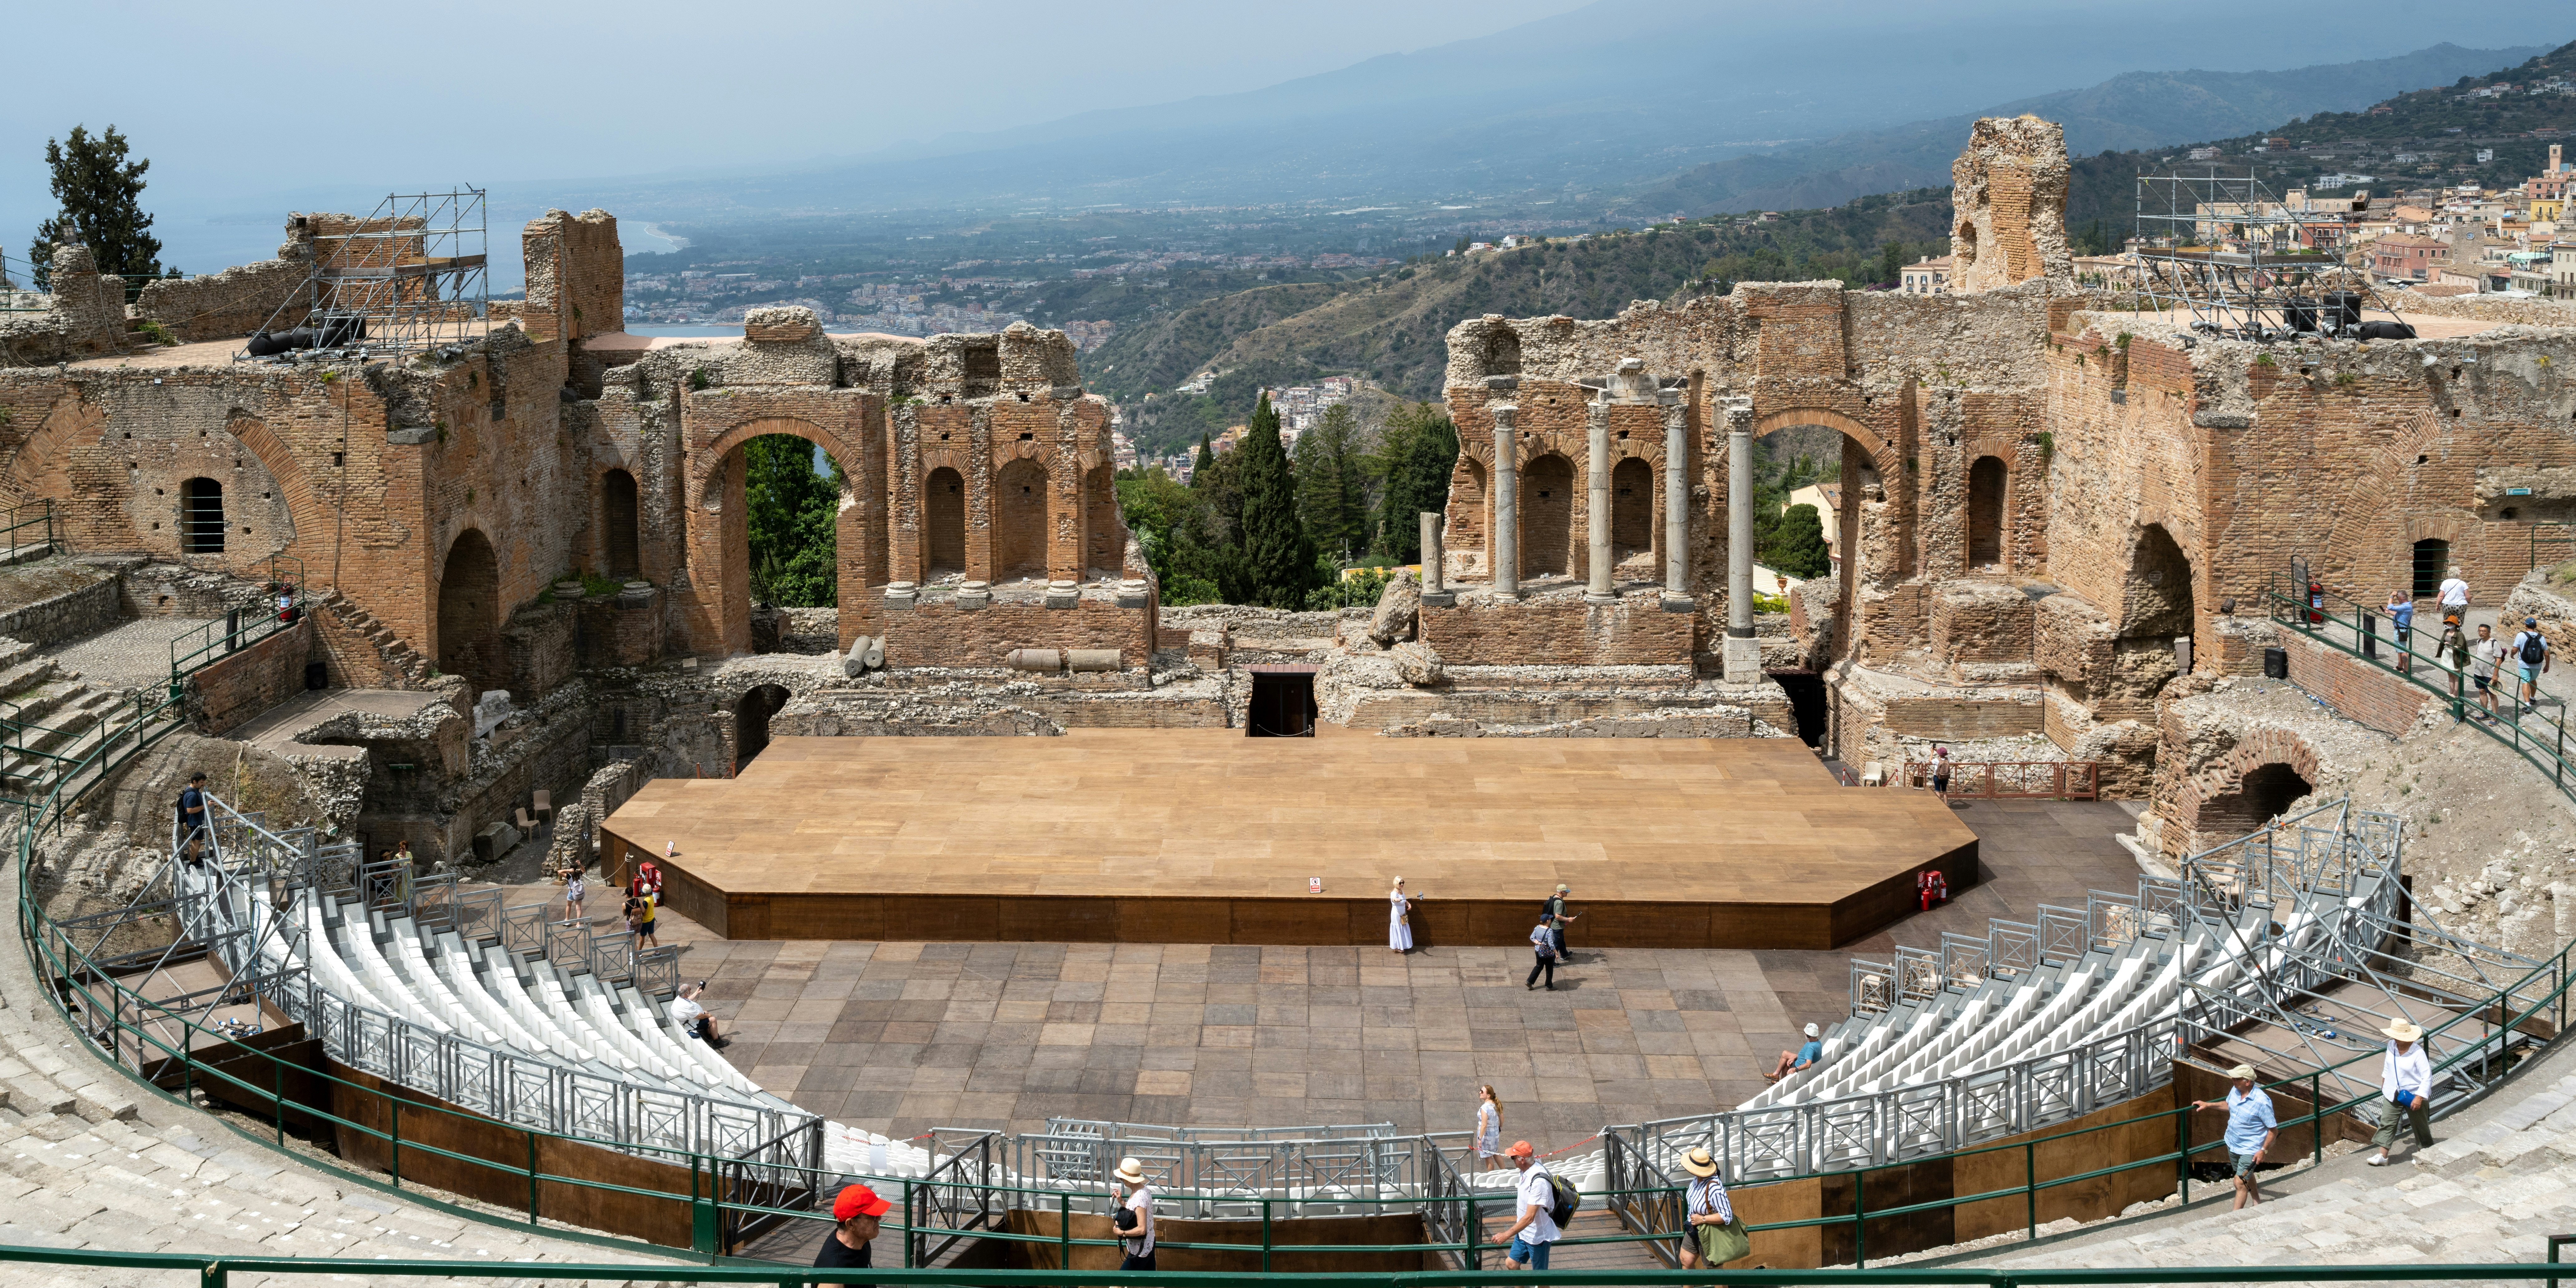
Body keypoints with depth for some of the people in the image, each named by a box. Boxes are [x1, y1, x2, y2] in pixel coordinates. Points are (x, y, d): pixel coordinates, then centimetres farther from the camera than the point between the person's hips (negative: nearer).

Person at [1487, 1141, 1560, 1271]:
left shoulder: (1539, 1181, -32)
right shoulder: (1527, 1171, -4)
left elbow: (1529, 1218, -32)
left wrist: (1506, 1236, -31)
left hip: (1538, 1236, -9)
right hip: (1524, 1232, 9)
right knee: (1511, 1264, 13)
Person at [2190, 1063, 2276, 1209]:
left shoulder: (2261, 1102, -30)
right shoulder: (2235, 1090, -9)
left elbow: (2273, 1129, -20)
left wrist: (2263, 1150, -20)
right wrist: (2208, 1105, 11)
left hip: (2250, 1149, -8)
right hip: (2233, 1143, 8)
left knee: (2240, 1183, -5)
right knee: (2247, 1177, 28)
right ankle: (2257, 1202, 52)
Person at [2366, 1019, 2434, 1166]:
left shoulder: (2418, 1053, -24)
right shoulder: (2392, 1046, -5)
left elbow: (2427, 1077, -22)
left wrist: (2419, 1097, -26)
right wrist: (2384, 1082, 23)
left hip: (2413, 1095, -5)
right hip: (2393, 1094, 5)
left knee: (2420, 1126, 14)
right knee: (2386, 1124, -1)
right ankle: (2382, 1156, 1)